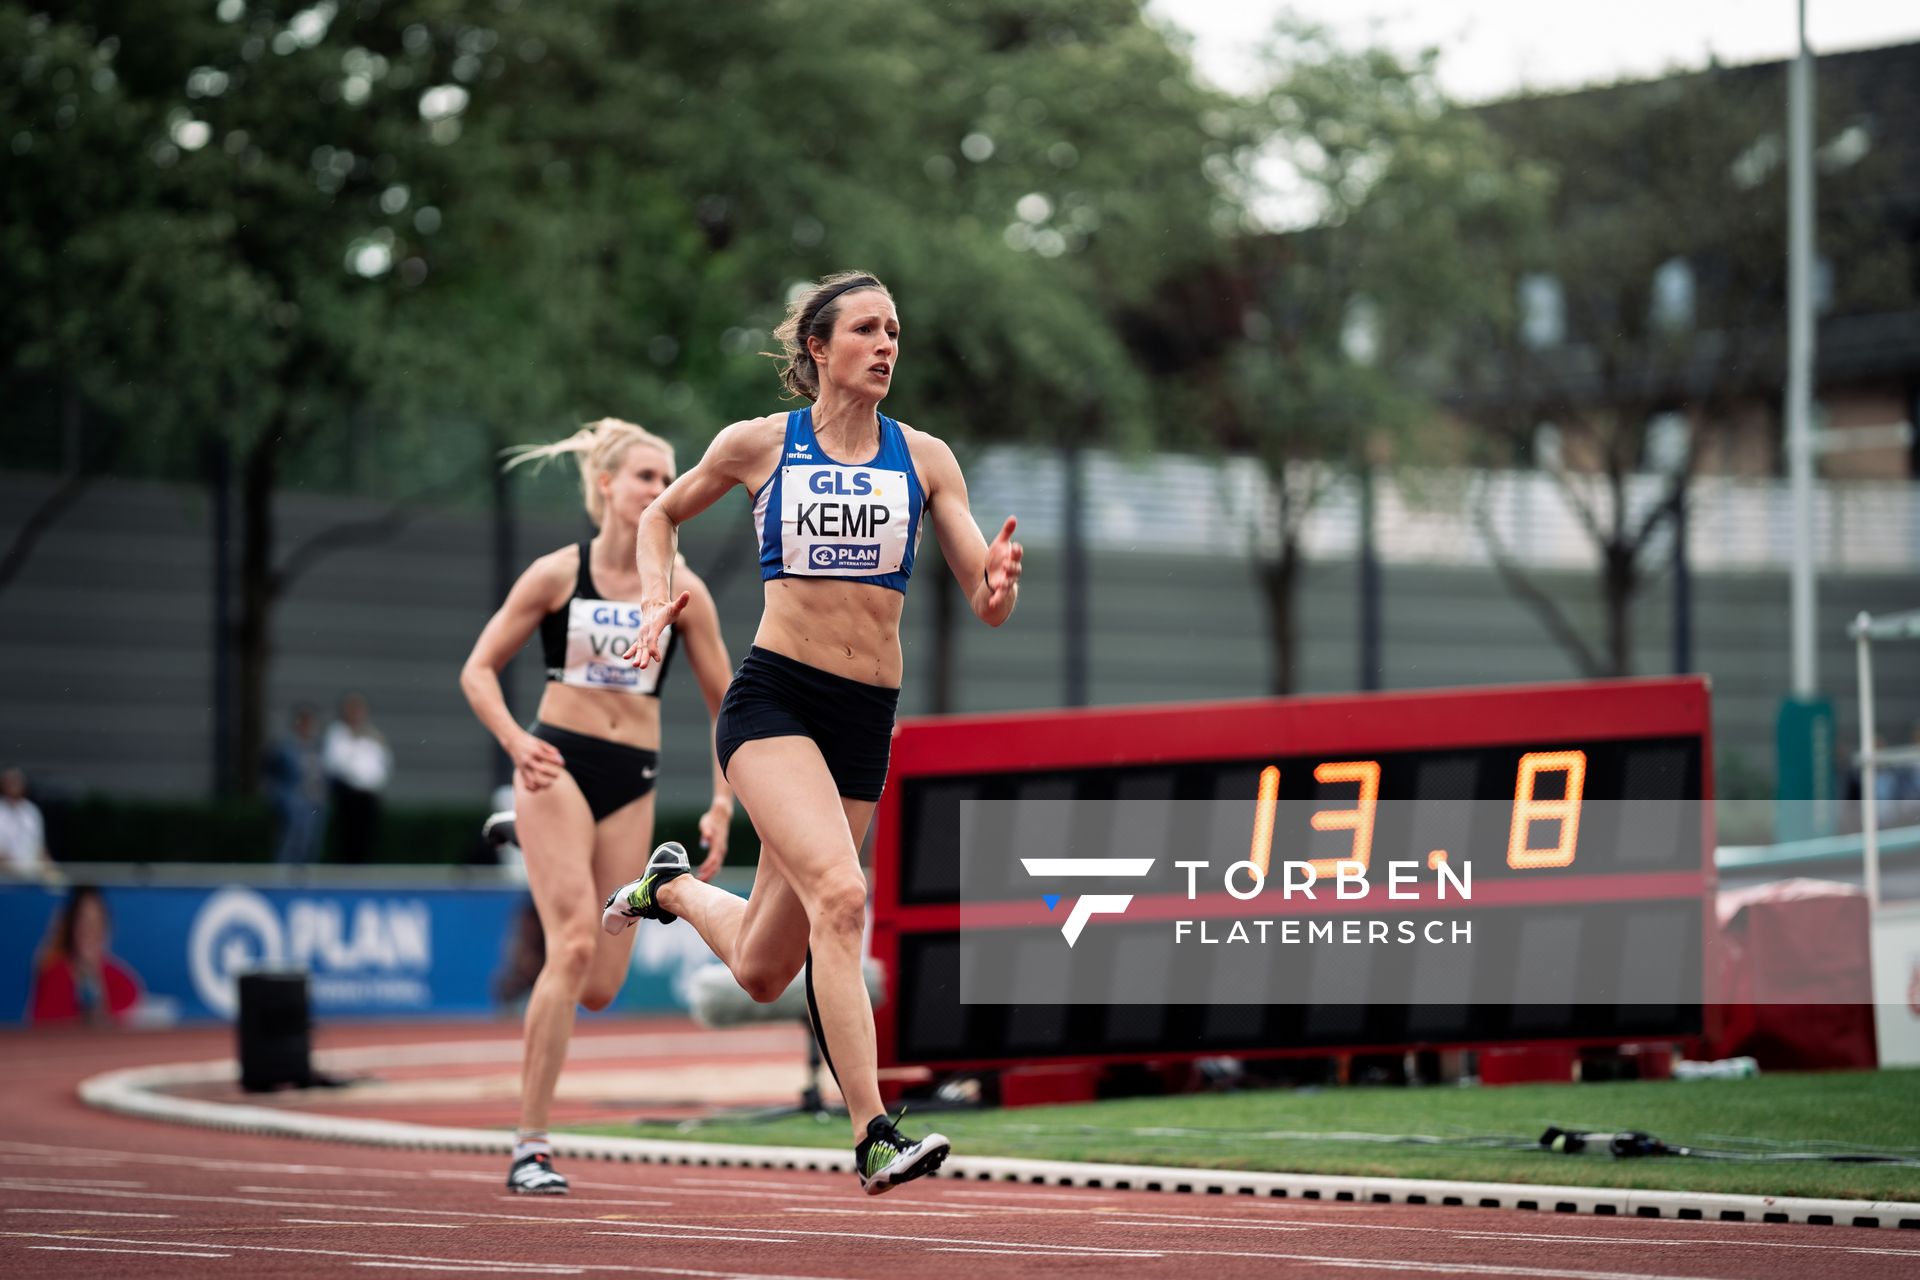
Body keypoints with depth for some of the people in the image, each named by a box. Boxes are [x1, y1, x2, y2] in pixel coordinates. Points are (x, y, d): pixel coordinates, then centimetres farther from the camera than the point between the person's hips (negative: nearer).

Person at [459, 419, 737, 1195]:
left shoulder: (682, 591, 3)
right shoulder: (557, 575, -1)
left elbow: (724, 705, 9)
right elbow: (478, 671, 2)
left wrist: (722, 807, 0)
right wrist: (516, 742, -16)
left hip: (632, 782, 3)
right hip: (558, 767, -3)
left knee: (600, 987, -1)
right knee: (573, 947, -19)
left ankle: (536, 850, 30)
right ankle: (531, 1147, -13)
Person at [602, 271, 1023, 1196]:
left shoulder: (924, 458, 6)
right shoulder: (759, 444, 2)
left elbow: (987, 604, 3)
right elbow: (662, 514, 19)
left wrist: (999, 582, -20)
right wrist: (657, 599, 2)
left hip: (866, 718, 4)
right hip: (774, 695, -3)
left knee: (763, 970, 10)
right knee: (839, 890, -28)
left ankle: (672, 886, 43)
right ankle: (874, 1136, -26)